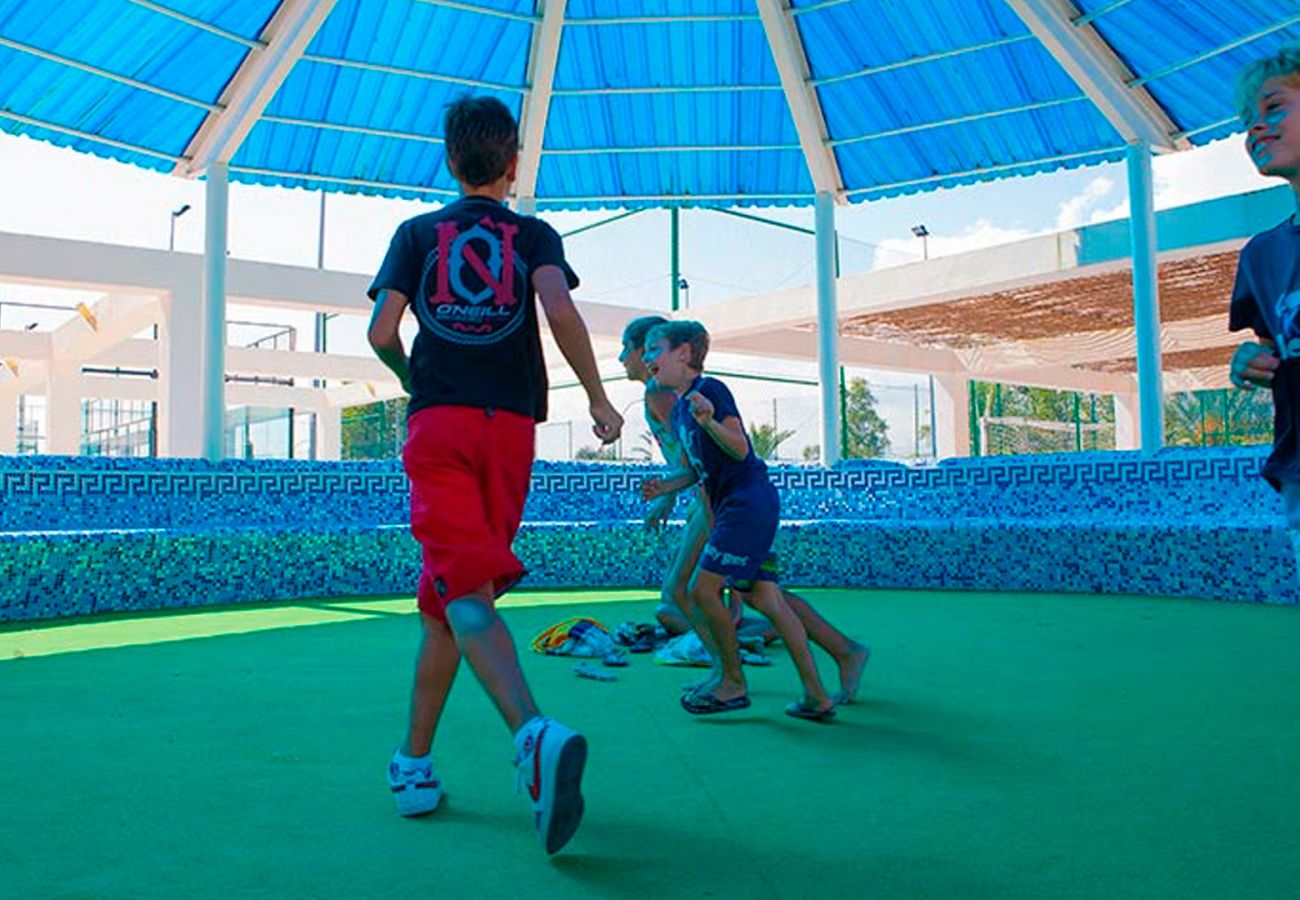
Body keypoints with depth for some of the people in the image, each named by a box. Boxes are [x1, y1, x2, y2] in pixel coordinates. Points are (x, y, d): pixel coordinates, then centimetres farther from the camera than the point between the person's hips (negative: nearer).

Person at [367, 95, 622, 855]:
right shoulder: (534, 234, 11)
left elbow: (382, 332, 2)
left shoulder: (417, 233, 13)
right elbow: (560, 309, -9)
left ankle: (537, 732, -37)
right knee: (443, 598, 12)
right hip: (509, 428, 2)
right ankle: (414, 764, 20)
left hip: (437, 424, -1)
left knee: (465, 591, -12)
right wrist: (599, 399, -1)